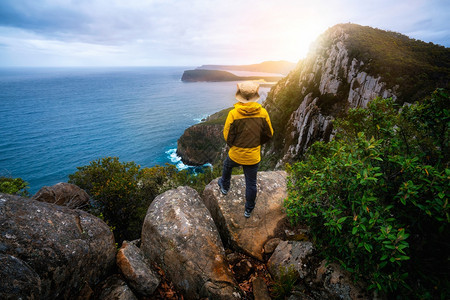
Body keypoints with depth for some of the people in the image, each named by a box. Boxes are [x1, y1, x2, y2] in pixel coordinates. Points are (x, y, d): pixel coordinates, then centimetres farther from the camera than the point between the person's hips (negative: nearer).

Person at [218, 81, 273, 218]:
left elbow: (227, 136, -11)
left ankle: (224, 186, 56)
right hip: (254, 157, 1)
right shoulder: (263, 113, -12)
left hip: (236, 154, -1)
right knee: (251, 183, 16)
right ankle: (248, 209, 33)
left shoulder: (233, 113, -19)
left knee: (227, 166, 32)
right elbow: (269, 134, -1)